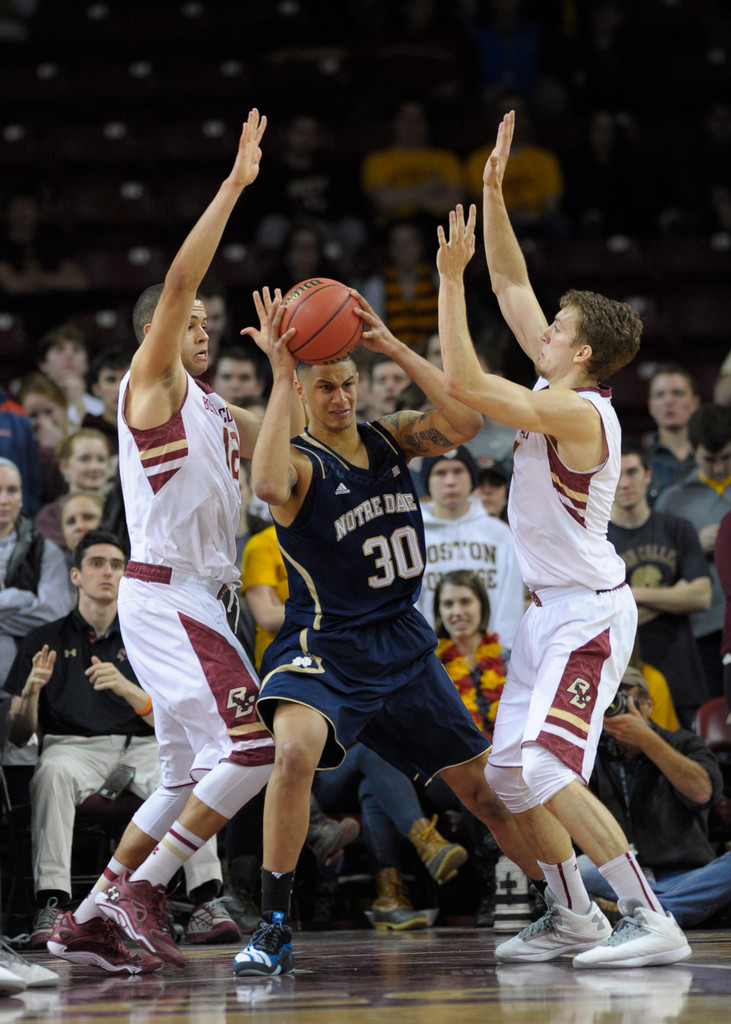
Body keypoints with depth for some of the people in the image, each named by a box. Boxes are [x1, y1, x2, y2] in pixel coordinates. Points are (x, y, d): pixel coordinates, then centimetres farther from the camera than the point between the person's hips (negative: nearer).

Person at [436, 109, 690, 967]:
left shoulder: (575, 411, -21)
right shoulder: (558, 385, 5)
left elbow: (463, 383, -26)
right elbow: (510, 285, 12)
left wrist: (450, 277, -21)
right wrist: (492, 189, 7)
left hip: (590, 612, -10)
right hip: (552, 608, 10)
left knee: (543, 768, -20)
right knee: (509, 774, 12)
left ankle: (651, 921, -19)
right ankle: (572, 917, 23)